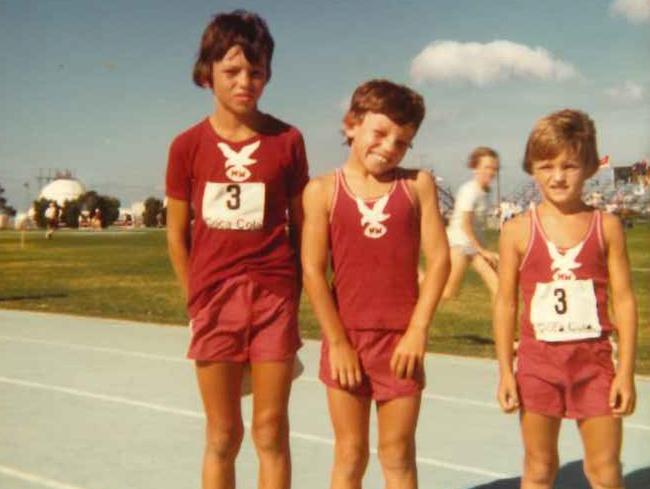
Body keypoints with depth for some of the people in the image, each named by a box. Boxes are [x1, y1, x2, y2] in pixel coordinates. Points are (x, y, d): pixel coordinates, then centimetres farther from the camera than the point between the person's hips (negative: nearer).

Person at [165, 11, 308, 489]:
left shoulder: (287, 140, -2)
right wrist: (198, 299, 7)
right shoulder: (188, 145, -1)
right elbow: (177, 234, 6)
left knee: (271, 433, 6)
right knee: (222, 436, 10)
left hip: (274, 298, 0)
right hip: (214, 301, 1)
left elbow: (300, 225, 4)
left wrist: (292, 296, 2)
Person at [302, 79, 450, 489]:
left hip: (401, 337, 1)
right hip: (346, 338, 0)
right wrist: (337, 340, -8)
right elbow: (313, 271, -5)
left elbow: (439, 258, -3)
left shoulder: (418, 185, 1)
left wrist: (418, 330, -9)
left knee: (398, 455, 11)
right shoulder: (323, 190, -2)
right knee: (350, 455, 11)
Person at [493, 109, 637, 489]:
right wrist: (505, 370, -1)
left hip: (595, 361, 0)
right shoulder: (519, 231, -3)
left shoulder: (607, 226, -3)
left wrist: (626, 371, -3)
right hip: (538, 361, 0)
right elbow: (506, 303, 1)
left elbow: (624, 300, -1)